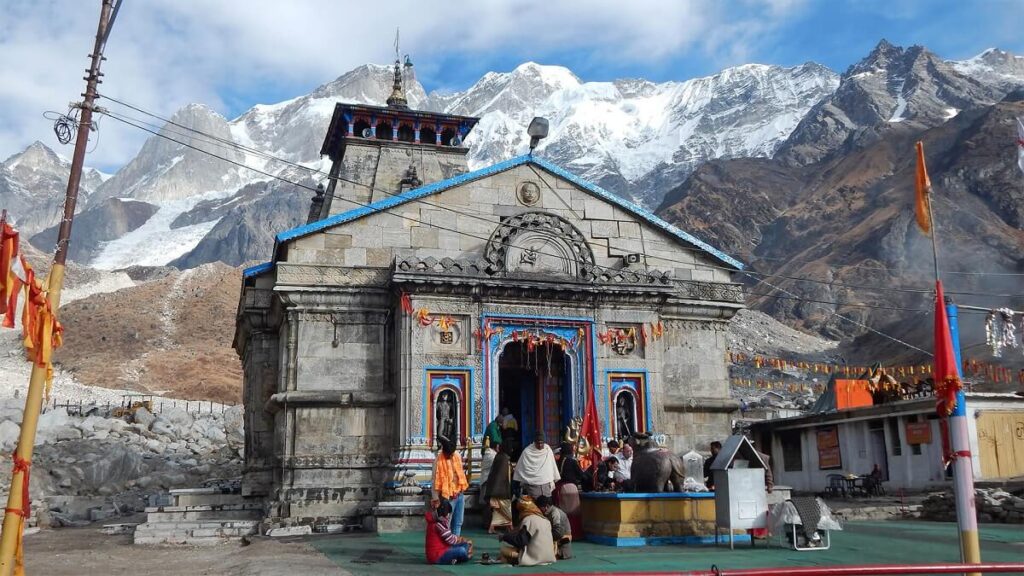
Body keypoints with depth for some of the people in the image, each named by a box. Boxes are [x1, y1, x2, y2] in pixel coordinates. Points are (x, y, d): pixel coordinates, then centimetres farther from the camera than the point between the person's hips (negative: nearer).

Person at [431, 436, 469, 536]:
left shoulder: (457, 456, 2)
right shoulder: (439, 460, -16)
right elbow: (434, 480, -14)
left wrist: (462, 489, 14)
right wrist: (435, 498, -15)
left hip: (460, 494, 6)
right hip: (448, 497, -6)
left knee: (458, 523, 12)